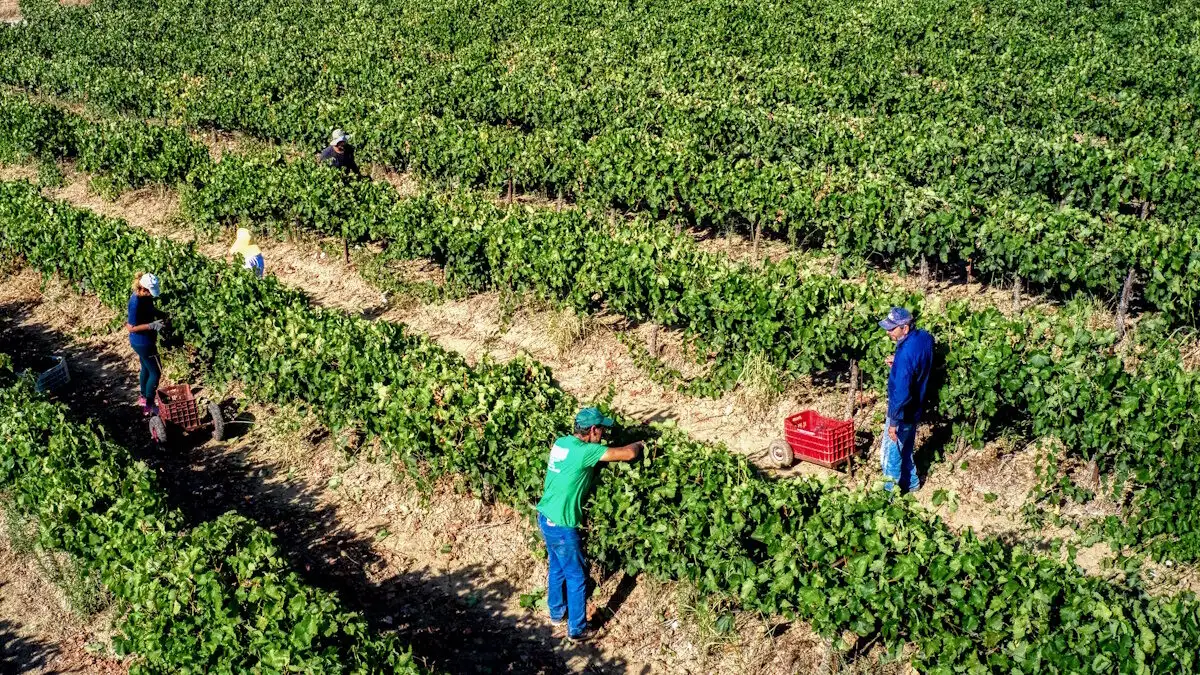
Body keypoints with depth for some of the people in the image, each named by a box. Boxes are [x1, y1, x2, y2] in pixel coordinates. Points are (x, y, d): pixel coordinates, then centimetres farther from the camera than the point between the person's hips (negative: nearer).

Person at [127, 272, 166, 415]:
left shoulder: (144, 296, -4)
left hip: (144, 341, 9)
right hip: (143, 343, -9)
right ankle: (149, 406, 12)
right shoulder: (136, 303, -30)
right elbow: (131, 328, -26)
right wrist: (151, 325, -31)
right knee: (155, 373, 2)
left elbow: (150, 310, 16)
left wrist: (161, 315, -2)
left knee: (146, 368, 26)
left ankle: (143, 397, 44)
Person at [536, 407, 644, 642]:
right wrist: (638, 444, 0)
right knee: (577, 576, 8)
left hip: (545, 517, 8)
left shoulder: (561, 442, 1)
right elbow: (628, 454, -22)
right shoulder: (584, 451, -23)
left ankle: (557, 613, 43)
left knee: (557, 567, 26)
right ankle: (577, 629, 20)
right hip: (561, 525, -8)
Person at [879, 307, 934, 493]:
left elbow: (902, 392, -31)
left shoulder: (905, 354, -33)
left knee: (891, 455, 8)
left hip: (903, 412, -9)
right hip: (916, 408, 9)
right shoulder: (924, 337, -7)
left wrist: (893, 421, -24)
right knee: (905, 448, 27)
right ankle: (911, 483, 44)